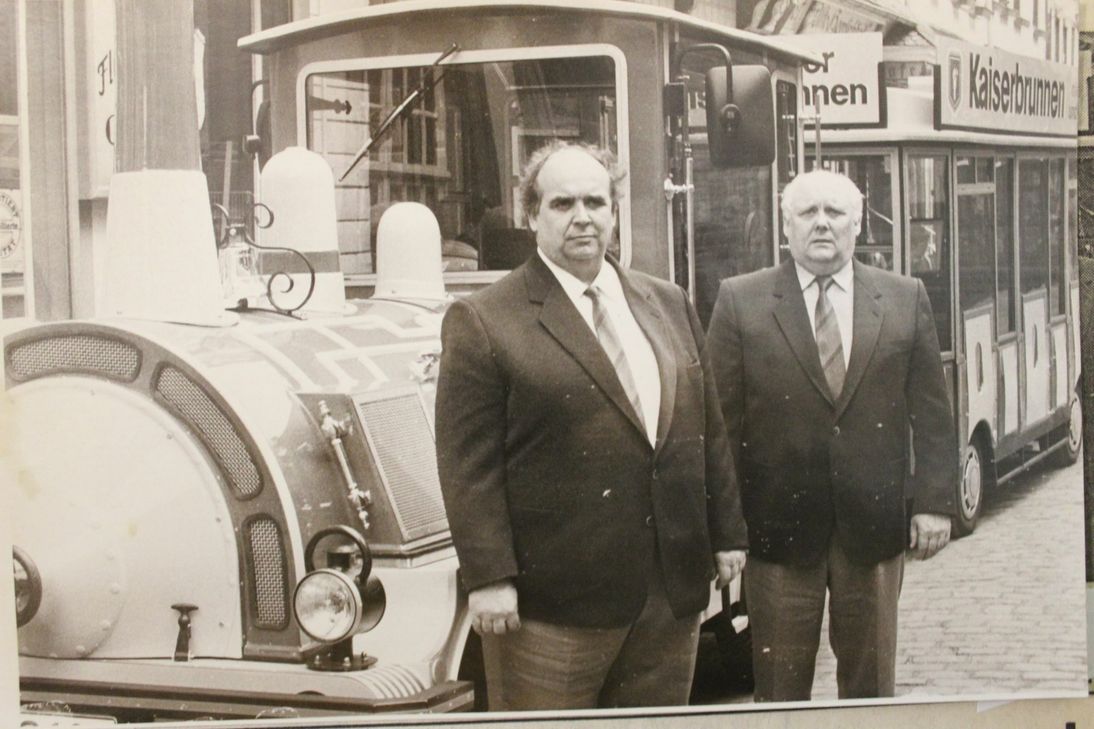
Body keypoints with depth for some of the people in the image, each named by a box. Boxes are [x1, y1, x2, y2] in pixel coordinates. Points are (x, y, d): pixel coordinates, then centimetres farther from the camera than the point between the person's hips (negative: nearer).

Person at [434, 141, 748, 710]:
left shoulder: (669, 305, 13)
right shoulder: (482, 321, -5)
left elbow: (708, 430, 16)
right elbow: (468, 465, -10)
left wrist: (727, 534, 13)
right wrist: (489, 578, -15)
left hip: (673, 594, 5)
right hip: (553, 605, -5)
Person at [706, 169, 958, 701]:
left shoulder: (906, 299, 6)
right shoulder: (740, 301, 0)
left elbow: (932, 416, 7)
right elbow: (722, 419, -2)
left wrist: (934, 503, 0)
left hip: (873, 523, 2)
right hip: (779, 525, -2)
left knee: (871, 687, 12)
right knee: (780, 692, 5)